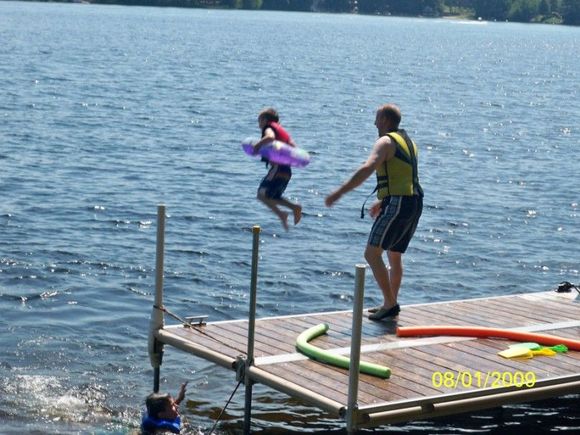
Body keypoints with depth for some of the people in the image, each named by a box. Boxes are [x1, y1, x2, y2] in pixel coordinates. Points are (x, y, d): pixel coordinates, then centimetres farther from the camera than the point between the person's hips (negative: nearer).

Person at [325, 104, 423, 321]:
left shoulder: (386, 142, -8)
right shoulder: (407, 141, 20)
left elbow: (366, 169, -24)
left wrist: (338, 193, -27)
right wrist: (382, 201, 36)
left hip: (397, 205, -10)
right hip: (414, 203, 10)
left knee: (372, 254, -9)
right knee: (395, 256, 19)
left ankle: (390, 304, -12)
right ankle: (390, 304, 24)